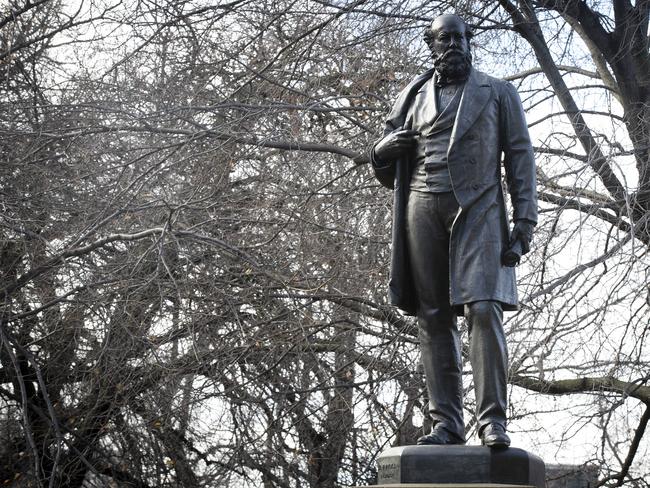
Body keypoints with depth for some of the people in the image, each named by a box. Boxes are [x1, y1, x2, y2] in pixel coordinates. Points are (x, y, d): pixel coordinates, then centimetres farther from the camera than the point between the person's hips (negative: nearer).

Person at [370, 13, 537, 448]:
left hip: (478, 206, -3)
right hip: (423, 206, 3)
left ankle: (492, 420, -14)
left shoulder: (498, 93, 15)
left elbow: (520, 157, 7)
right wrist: (383, 152, -1)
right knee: (434, 318, -2)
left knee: (484, 309, -16)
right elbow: (386, 174, 24)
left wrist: (525, 221, -5)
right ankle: (447, 423, 0)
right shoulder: (412, 98, 20)